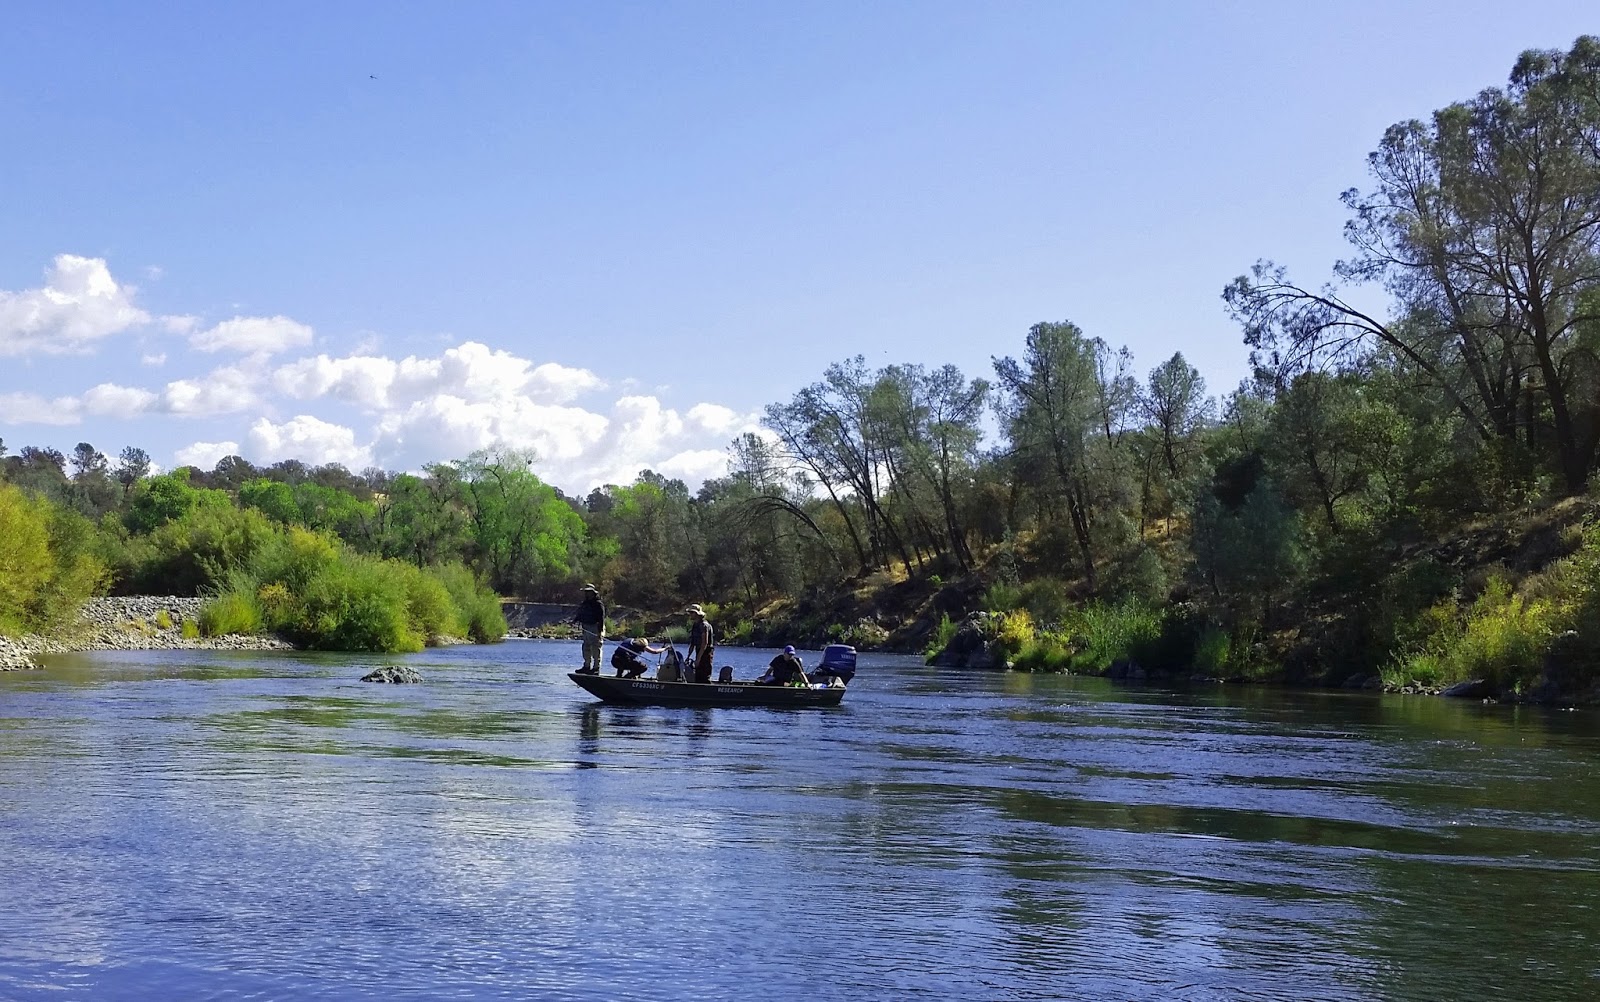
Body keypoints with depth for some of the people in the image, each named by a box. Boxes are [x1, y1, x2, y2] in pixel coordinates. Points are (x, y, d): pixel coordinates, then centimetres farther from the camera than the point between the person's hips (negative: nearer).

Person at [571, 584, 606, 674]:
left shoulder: (598, 604, -8)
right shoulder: (583, 604, 16)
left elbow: (602, 618, -14)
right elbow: (579, 615, 22)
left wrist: (601, 630, -20)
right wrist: (573, 621, 4)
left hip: (595, 628, -8)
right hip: (586, 629, 8)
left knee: (595, 648, -8)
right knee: (586, 648, 11)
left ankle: (596, 668, -7)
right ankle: (587, 666, 18)